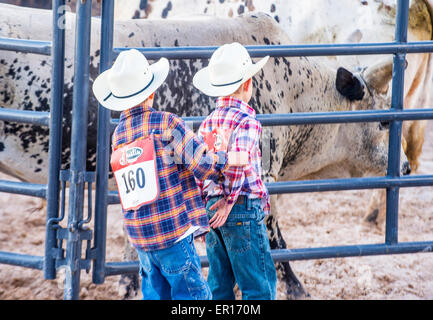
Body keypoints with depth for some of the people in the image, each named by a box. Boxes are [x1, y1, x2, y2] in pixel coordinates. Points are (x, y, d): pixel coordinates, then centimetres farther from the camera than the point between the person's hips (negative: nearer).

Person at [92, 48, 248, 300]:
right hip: (173, 231, -6)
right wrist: (228, 159, 3)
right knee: (193, 294, -1)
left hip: (139, 233, 6)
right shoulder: (166, 124, -12)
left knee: (156, 293, 14)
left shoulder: (118, 135, 8)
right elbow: (204, 166, -16)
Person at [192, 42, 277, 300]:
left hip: (211, 209, 7)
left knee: (219, 286, 11)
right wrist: (229, 202, -15)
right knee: (260, 285, -2)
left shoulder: (207, 122, 10)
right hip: (244, 211, -7)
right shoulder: (246, 120, -11)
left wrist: (205, 209, 15)